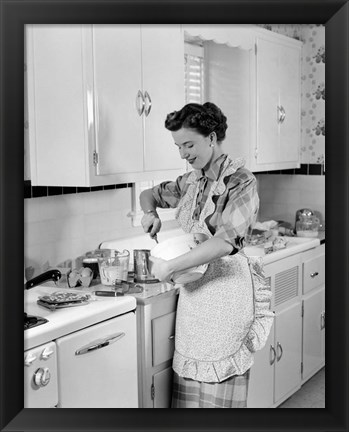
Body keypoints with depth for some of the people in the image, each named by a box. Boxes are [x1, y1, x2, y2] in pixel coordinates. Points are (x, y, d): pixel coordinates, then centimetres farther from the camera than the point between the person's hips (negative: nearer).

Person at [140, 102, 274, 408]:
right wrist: (150, 213, 2)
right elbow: (149, 194, 26)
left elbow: (226, 241, -26)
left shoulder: (240, 182, -13)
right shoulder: (191, 182, 10)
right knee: (190, 382, 12)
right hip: (194, 290, 7)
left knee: (220, 386, 1)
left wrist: (170, 267, -22)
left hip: (226, 289, -7)